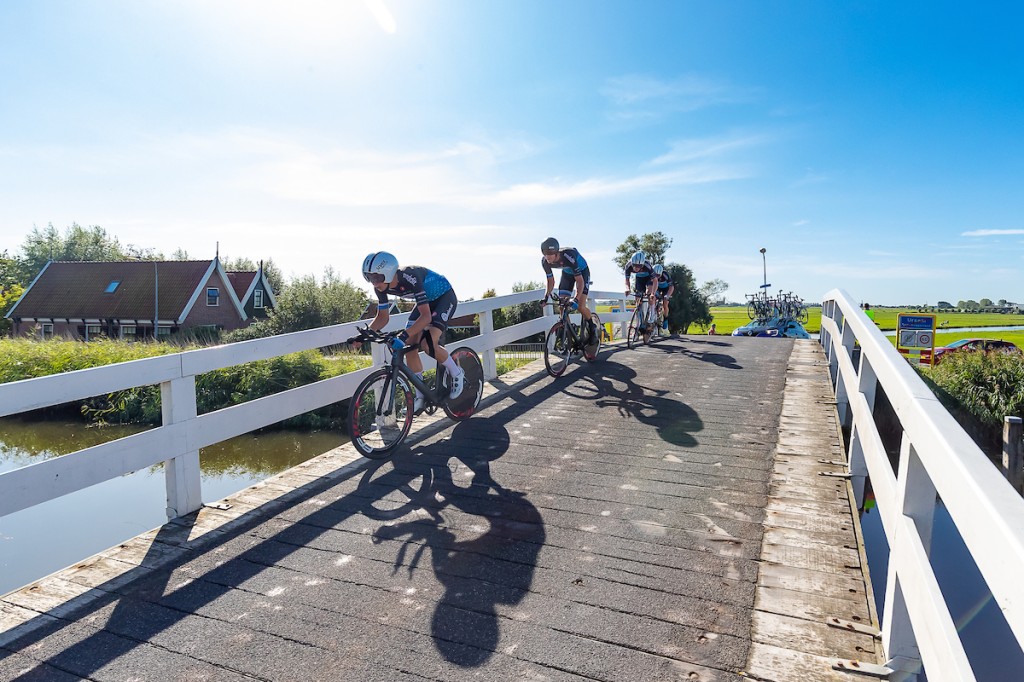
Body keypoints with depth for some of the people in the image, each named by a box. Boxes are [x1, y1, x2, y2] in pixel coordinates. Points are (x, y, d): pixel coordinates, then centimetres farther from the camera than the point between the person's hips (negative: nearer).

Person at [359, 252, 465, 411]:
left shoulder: (410, 278, -38)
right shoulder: (382, 287, -16)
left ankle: (457, 374, 2)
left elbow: (426, 316, -42)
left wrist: (403, 336, -52)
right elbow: (383, 317, -4)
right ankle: (420, 397, 6)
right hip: (426, 300, 8)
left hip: (445, 297, -8)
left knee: (428, 344, -25)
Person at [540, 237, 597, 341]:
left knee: (580, 307, -16)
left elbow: (580, 280, -38)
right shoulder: (545, 261, -25)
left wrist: (576, 299, -48)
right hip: (567, 273, 5)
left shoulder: (568, 256, -41)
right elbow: (551, 280, -9)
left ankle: (592, 328, 11)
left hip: (582, 272, -5)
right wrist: (546, 296, -22)